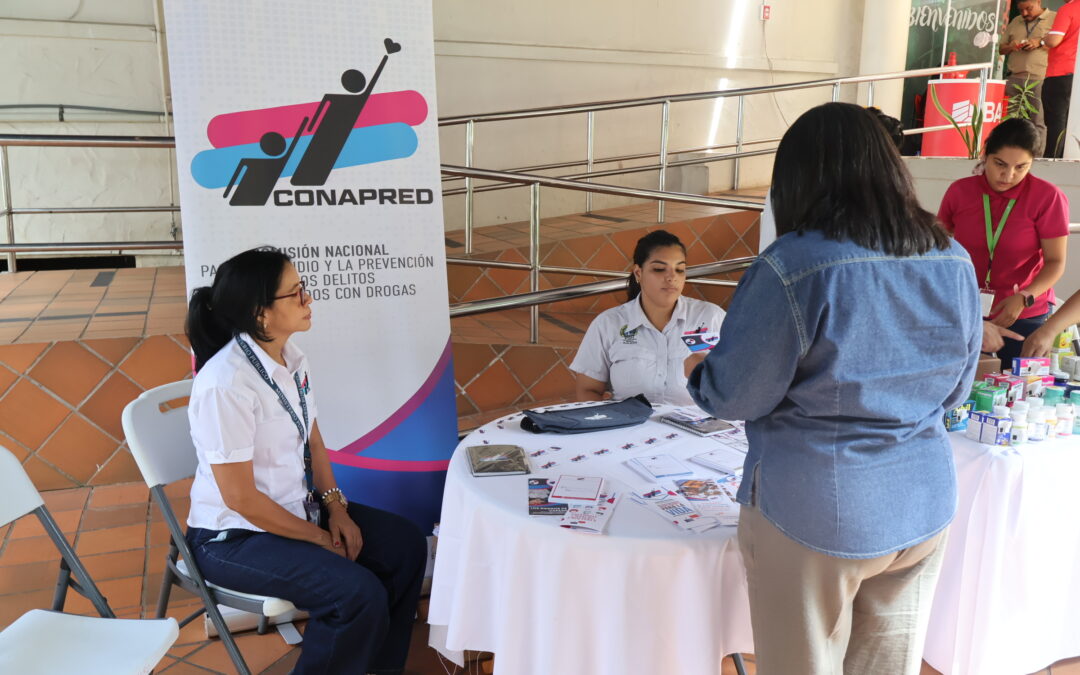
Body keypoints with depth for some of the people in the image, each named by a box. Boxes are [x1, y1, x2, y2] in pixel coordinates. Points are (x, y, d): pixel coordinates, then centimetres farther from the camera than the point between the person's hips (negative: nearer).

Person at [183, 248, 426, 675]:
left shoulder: (291, 358, -2)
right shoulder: (225, 384, -27)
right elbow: (240, 498, -23)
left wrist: (335, 507, -3)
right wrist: (319, 539, -13)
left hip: (295, 506, 9)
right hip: (235, 538, -8)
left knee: (405, 545, 4)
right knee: (359, 594, -23)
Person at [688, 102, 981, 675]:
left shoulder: (791, 268, -22)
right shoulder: (955, 263, -2)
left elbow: (735, 396, -14)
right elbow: (954, 390, 10)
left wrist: (697, 373, 7)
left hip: (816, 516, -6)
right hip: (925, 506, 6)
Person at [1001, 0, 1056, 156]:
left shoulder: (1055, 18, 5)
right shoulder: (1015, 22, 20)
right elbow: (1001, 49, 24)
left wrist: (1040, 43, -12)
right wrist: (1010, 47, 2)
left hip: (1040, 79, -5)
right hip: (1015, 79, 5)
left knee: (1038, 122, -8)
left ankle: (1037, 158, -7)